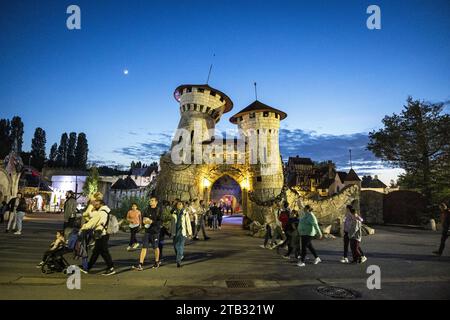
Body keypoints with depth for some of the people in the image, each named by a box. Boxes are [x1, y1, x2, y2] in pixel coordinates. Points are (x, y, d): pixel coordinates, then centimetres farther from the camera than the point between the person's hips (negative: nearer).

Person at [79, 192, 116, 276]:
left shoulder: (101, 212, -20)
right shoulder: (103, 209, 12)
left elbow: (93, 222, -16)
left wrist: (83, 228, -6)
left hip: (102, 235, -10)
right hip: (102, 235, 10)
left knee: (104, 252, -2)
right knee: (95, 252, 18)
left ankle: (111, 268, 5)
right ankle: (88, 268, 30)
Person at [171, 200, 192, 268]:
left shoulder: (185, 213, -3)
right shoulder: (174, 213, 5)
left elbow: (188, 222, -1)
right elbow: (172, 223, 13)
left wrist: (189, 232, -1)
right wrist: (171, 231, 16)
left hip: (182, 232, -4)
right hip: (175, 232, 4)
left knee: (180, 246, -11)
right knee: (175, 246, 12)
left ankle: (178, 261, -9)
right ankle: (181, 256, 39)